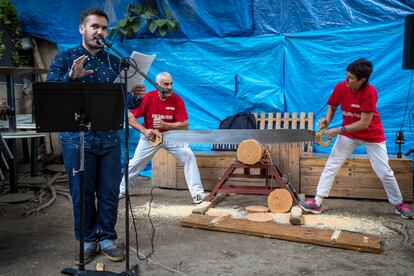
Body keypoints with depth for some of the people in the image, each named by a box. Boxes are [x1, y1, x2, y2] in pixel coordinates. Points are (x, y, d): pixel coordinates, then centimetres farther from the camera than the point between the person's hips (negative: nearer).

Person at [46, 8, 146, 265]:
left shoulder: (115, 62, 10)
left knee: (110, 192, 6)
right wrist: (71, 77, -24)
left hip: (110, 139, 2)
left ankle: (107, 238, 21)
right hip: (77, 139, -2)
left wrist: (135, 97, -15)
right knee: (82, 193, 6)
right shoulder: (65, 58, 3)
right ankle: (87, 240, 21)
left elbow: (124, 100, 8)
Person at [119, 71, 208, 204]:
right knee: (135, 163, 6)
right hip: (150, 137, 0)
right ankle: (121, 189, 31)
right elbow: (130, 117, -11)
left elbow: (185, 125, -17)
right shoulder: (147, 97, -16)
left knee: (189, 156, -18)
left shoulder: (177, 100, -15)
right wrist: (144, 130, -23)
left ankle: (197, 193, -15)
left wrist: (164, 125, -28)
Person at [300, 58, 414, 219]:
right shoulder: (341, 87, -15)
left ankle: (399, 204, 25)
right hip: (348, 134, 3)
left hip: (372, 136, -3)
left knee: (384, 172, 3)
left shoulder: (370, 92, -27)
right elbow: (332, 106, 2)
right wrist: (327, 120, -18)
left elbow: (364, 123, -28)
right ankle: (317, 203, 0)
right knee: (331, 166, -3)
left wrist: (339, 130, -32)